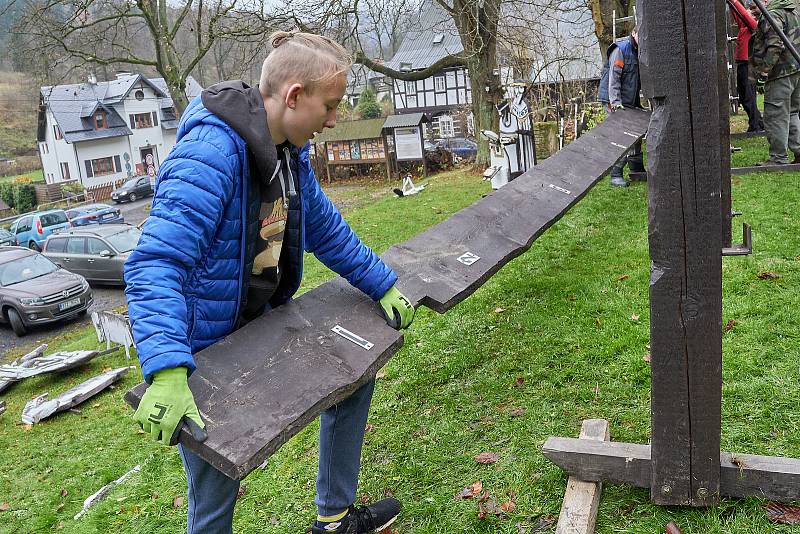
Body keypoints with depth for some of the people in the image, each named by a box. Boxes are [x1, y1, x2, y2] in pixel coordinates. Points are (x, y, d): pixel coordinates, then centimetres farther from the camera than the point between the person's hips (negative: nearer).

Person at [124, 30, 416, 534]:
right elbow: (154, 265, -36)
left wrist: (383, 285, 15)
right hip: (204, 354, -8)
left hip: (263, 325, 9)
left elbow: (326, 229, 13)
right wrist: (166, 373, -47)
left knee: (353, 375, 16)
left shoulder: (291, 152, 1)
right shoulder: (209, 154, -28)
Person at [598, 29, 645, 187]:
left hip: (630, 102, 9)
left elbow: (639, 79, 20)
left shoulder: (637, 51, 16)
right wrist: (615, 101, -27)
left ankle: (637, 169, 27)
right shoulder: (620, 49, -11)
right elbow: (613, 77, -19)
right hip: (617, 102, -9)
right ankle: (616, 175, -10)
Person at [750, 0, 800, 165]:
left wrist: (765, 67, -19)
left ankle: (779, 158, -1)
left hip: (781, 72, -10)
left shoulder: (772, 16, -13)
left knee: (775, 116, -4)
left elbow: (775, 46, -24)